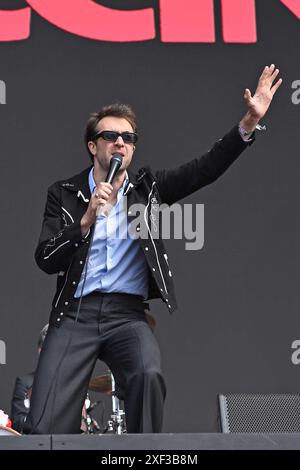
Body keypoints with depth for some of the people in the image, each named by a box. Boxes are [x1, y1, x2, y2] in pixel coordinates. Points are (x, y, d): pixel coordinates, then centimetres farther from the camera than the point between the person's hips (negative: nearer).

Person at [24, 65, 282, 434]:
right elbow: (46, 261, -1)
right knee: (44, 428, -17)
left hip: (127, 316, 1)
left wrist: (249, 122, -8)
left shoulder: (147, 188, 12)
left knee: (148, 374, -33)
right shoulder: (64, 194, 8)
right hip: (76, 314, -1)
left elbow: (206, 168, 3)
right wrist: (87, 220, -15)